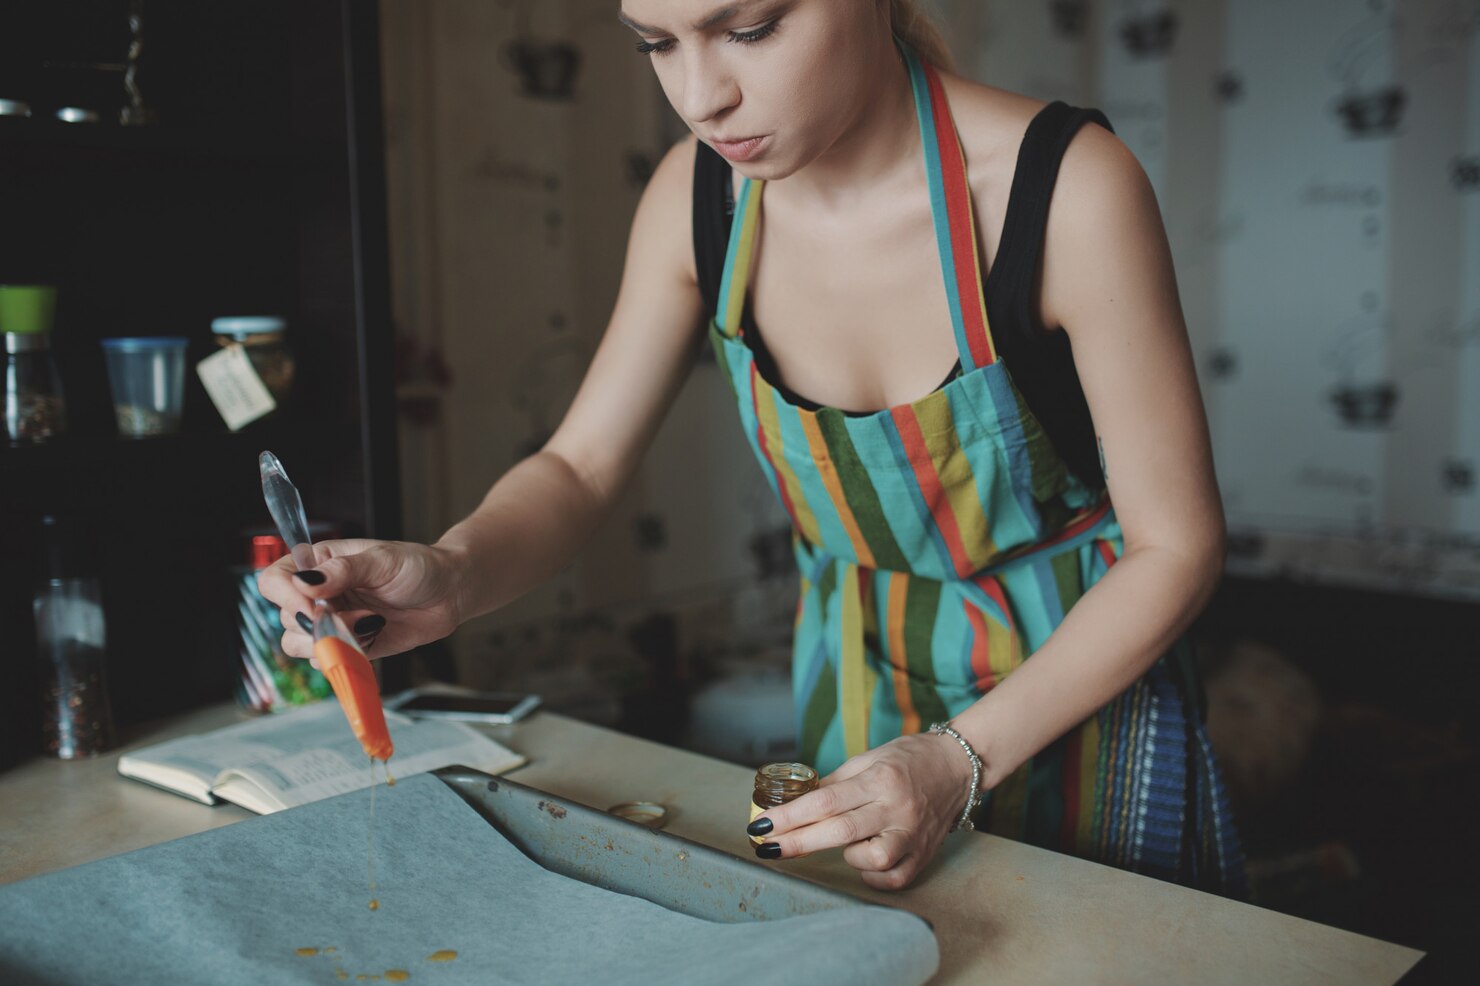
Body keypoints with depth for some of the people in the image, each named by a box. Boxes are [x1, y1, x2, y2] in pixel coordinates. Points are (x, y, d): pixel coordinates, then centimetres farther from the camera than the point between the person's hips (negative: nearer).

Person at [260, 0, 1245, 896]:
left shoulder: (1067, 185, -26)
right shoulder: (700, 194, -12)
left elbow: (1175, 544, -19)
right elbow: (579, 467, -5)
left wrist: (959, 759, -26)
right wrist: (453, 572, -27)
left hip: (1079, 679, -3)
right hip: (852, 691, 4)